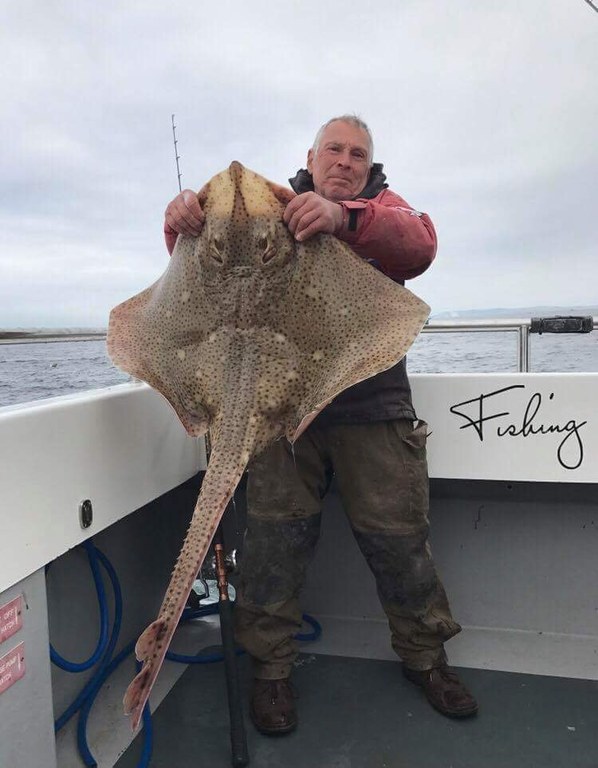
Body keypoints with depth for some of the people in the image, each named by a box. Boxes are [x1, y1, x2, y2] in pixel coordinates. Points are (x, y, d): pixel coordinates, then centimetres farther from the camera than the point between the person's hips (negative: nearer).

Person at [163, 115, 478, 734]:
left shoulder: (383, 207, 14)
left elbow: (418, 245, -10)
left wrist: (343, 217, -30)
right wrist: (183, 220, -16)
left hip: (371, 400, 0)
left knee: (397, 534, 5)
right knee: (275, 531, 1)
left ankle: (424, 655, 29)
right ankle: (271, 665, 21)